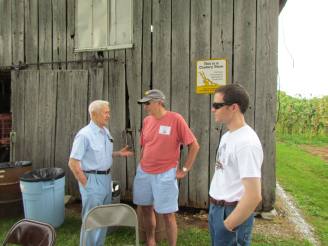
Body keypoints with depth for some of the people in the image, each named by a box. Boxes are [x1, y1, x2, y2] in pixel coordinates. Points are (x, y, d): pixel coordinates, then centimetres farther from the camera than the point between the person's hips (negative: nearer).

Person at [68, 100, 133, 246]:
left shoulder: (106, 132, 7)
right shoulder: (84, 135, -18)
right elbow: (73, 163, -18)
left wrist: (119, 153, 4)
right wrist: (86, 184, -14)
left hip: (106, 178, 8)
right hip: (93, 180, -8)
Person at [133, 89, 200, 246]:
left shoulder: (175, 119, -12)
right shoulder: (147, 121, 5)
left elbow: (194, 146, -9)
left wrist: (185, 169, -9)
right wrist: (142, 167, 12)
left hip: (165, 175, -6)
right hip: (143, 173, 6)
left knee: (167, 214, 4)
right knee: (146, 209, 17)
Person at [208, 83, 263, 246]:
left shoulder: (247, 142, -24)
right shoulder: (227, 135, 5)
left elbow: (254, 196, -26)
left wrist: (227, 226, -17)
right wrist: (214, 206, 12)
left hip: (233, 213, -8)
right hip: (216, 208, 8)